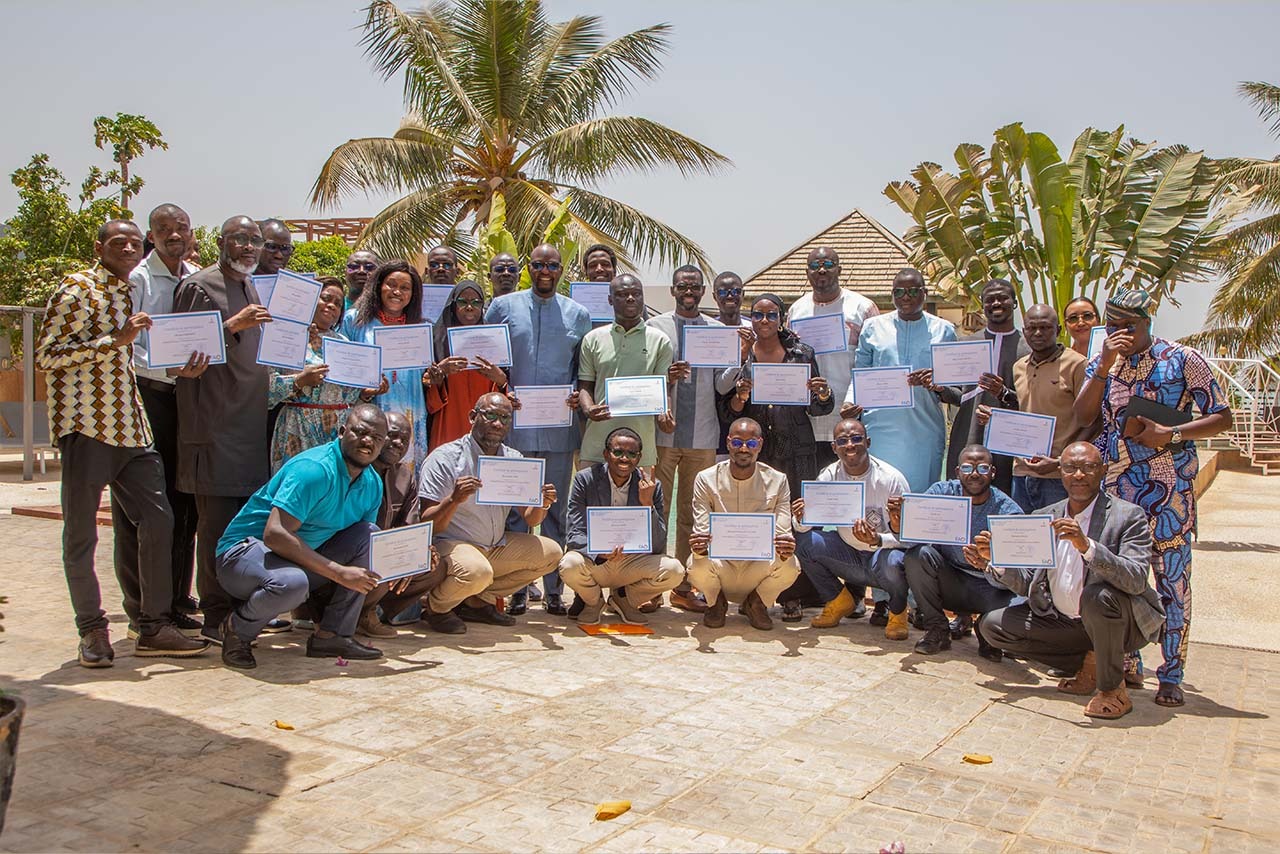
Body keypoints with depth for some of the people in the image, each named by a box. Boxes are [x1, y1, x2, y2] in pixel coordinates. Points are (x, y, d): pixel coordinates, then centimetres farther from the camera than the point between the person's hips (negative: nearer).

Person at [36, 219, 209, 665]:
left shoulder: (133, 294, 19)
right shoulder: (77, 288, -3)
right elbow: (46, 355, -11)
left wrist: (178, 368, 8)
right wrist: (116, 339, -17)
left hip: (130, 428, 7)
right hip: (86, 426, -7)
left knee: (158, 520, 2)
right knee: (81, 533, 1)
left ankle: (154, 626, 11)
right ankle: (92, 630, 13)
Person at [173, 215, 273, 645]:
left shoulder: (249, 287, 21)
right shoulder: (198, 287, -5)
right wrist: (232, 325, -21)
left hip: (250, 422, 8)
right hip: (214, 425, -8)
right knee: (217, 521, -6)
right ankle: (215, 617, 2)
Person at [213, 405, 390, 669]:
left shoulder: (372, 484, 3)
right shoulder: (315, 469, -23)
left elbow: (372, 543, 12)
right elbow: (274, 534, -31)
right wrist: (339, 572, -30)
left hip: (303, 559, 8)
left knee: (369, 534, -9)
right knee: (292, 583, -39)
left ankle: (332, 635, -6)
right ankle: (238, 629, -4)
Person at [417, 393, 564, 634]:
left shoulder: (515, 460, 5)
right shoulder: (444, 458, -14)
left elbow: (530, 519, 3)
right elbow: (428, 525, -18)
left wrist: (542, 505, -20)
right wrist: (454, 500, -38)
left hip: (496, 547, 7)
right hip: (451, 544, -7)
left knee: (550, 553, -4)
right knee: (478, 571, -36)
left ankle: (478, 603, 4)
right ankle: (436, 607, -2)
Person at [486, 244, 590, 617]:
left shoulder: (578, 315, 10)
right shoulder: (502, 307, 7)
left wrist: (577, 394, -7)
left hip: (559, 428, 1)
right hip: (513, 425, -1)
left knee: (556, 511, 7)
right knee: (514, 509, 4)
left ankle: (554, 590, 15)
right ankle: (517, 590, 13)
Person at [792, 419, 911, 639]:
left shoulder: (891, 479, -16)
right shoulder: (829, 476, -6)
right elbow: (804, 527, -6)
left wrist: (877, 541, -37)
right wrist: (801, 519, -31)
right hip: (849, 558, 4)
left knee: (892, 563, -37)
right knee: (803, 540, -17)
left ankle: (897, 611, 0)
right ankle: (839, 602, 7)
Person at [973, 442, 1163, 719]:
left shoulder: (1128, 516, -12)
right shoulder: (1045, 517, 3)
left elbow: (1137, 580, -28)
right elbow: (1028, 584, 4)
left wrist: (1087, 546, -40)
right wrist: (993, 561, -13)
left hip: (1121, 623, -6)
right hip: (1062, 621, 6)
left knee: (1098, 595, -37)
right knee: (992, 625, -4)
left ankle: (1113, 688, -11)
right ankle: (1092, 663, 7)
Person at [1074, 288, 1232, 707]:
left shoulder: (1183, 359, -2)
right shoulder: (1102, 362, 10)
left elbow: (1222, 417, -2)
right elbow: (1083, 415, -4)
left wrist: (1170, 434, -16)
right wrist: (1105, 364, -13)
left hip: (1167, 488, -4)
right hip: (1111, 486, 4)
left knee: (1172, 580, -1)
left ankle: (1171, 676, 9)